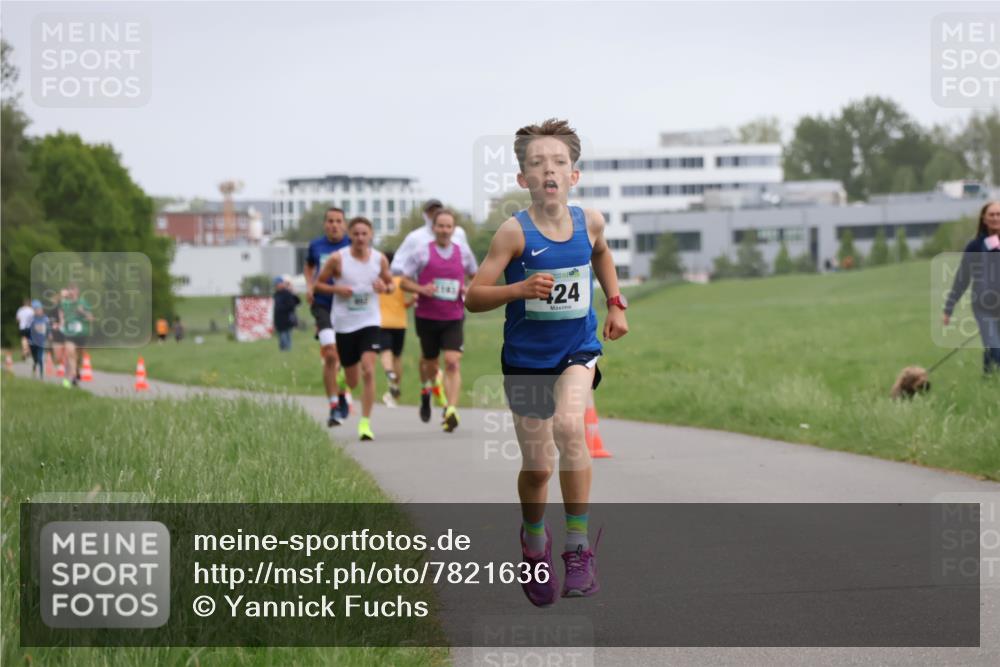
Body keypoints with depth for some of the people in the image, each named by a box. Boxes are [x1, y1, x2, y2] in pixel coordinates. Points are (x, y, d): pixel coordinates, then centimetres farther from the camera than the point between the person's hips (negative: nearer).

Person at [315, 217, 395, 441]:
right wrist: (337, 289, -17)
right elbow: (319, 283, 2)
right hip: (344, 324, 0)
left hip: (370, 322, 0)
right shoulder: (337, 259, -7)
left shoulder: (380, 259, -1)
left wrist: (384, 287, -10)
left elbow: (390, 284, 14)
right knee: (352, 381, 9)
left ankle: (365, 422, -12)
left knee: (368, 371, -18)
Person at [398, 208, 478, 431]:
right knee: (430, 363, 12)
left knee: (452, 362, -15)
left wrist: (469, 290, -1)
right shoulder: (422, 253, -3)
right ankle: (426, 389, 47)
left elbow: (475, 276, 21)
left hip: (453, 318, 1)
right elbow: (404, 282, 0)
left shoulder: (464, 252, 5)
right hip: (427, 317, -1)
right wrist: (421, 289, -19)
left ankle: (451, 410, -21)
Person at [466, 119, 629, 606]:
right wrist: (520, 289, -30)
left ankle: (578, 545, -17)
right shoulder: (515, 231, -15)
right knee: (536, 467, 7)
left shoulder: (589, 221, -5)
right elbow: (473, 297, -15)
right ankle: (534, 539, 40)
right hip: (526, 358, -1)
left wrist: (615, 304, 13)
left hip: (578, 350, 1)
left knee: (569, 424, -28)